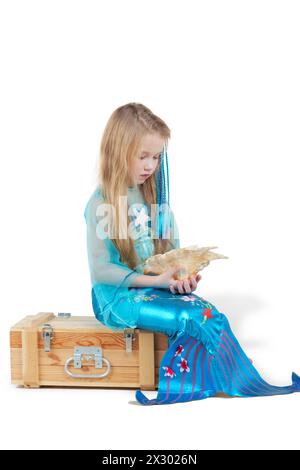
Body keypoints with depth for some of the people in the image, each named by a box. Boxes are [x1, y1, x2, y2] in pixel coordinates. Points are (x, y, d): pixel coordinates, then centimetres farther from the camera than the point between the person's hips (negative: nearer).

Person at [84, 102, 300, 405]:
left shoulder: (155, 196, 8)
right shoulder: (102, 203, -11)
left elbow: (172, 248, 13)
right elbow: (100, 270, -14)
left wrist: (182, 273, -10)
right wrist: (156, 280, -21)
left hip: (159, 285, 6)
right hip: (117, 295, -6)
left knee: (207, 311, -21)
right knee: (201, 320, -23)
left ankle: (176, 386, -15)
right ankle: (240, 383, -7)